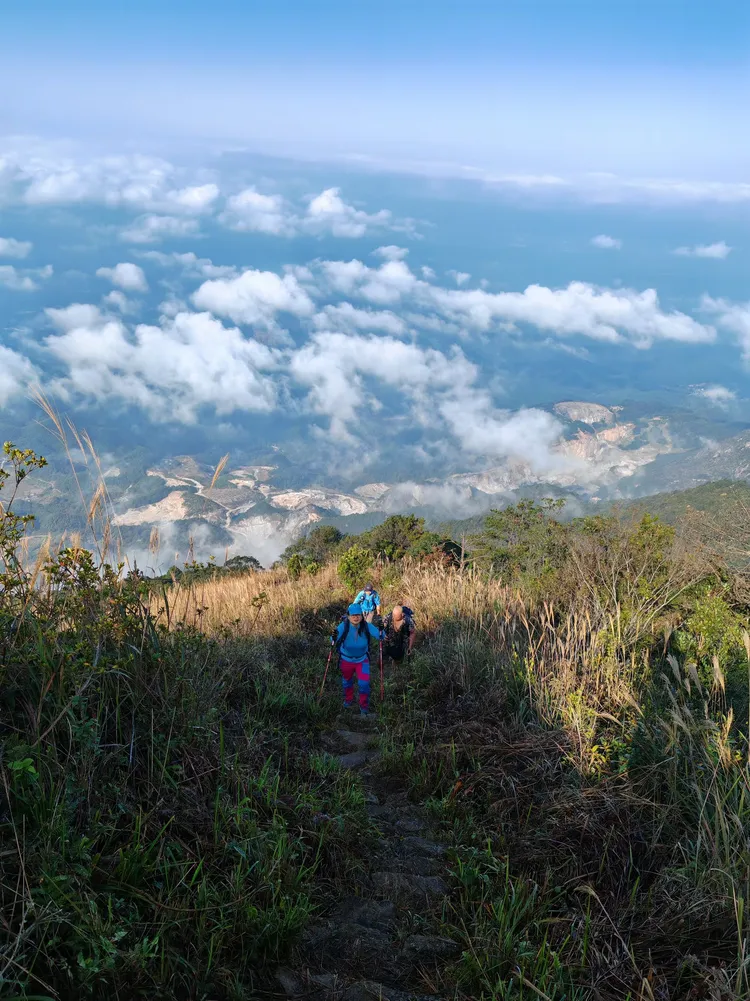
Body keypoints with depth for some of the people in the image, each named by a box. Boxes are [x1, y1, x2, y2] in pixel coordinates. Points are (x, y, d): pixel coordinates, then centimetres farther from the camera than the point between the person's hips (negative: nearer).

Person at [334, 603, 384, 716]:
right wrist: (334, 638, -52)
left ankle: (364, 707, 18)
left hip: (362, 659, 0)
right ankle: (348, 700, 51)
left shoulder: (367, 626, -20)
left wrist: (381, 631, -43)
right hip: (346, 659, 0)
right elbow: (336, 642, -29)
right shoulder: (343, 626, -25)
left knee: (364, 683, -6)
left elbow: (379, 636, -21)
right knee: (347, 681, 22)